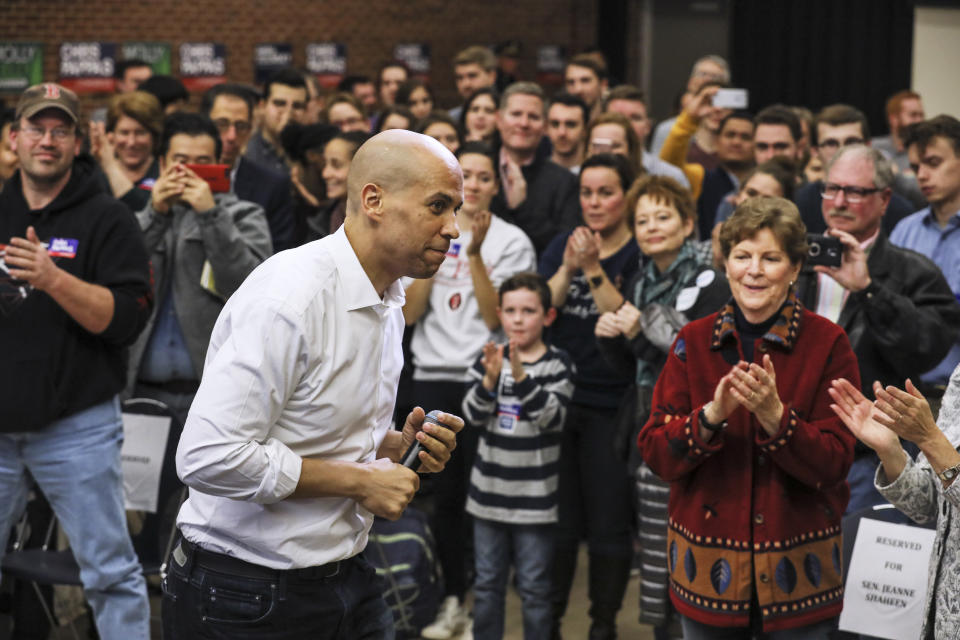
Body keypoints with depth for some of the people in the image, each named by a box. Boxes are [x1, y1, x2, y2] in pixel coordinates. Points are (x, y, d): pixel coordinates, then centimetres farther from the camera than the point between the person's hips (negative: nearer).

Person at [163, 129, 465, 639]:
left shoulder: (388, 305, 10)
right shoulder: (291, 296, -20)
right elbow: (208, 457, -28)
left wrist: (396, 448, -2)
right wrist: (359, 479, -19)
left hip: (343, 578, 8)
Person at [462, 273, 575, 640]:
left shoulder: (558, 364, -6)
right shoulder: (489, 359, 3)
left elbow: (553, 418, -16)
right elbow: (472, 414, -5)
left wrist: (521, 378, -29)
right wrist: (490, 379, -23)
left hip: (534, 496, -3)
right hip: (489, 491, 3)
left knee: (534, 588, 5)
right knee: (487, 583, 13)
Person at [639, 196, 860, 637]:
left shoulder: (828, 344, -4)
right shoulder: (693, 342, 3)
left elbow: (834, 464, -10)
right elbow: (655, 454, -4)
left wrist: (774, 415, -26)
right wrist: (711, 415, -21)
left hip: (797, 568, -2)